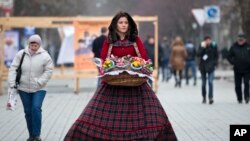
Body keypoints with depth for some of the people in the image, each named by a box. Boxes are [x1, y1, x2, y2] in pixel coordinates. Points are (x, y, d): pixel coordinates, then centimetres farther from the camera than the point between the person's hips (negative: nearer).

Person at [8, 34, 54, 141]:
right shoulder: (21, 54, -2)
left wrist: (39, 82, -17)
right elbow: (13, 69, 0)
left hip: (39, 89, -3)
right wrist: (12, 83, -7)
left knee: (36, 108, -19)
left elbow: (48, 71, -8)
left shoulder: (44, 56, -9)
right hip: (24, 89, 3)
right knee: (28, 112, 8)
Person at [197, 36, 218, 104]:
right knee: (203, 83, 10)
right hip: (203, 67, 2)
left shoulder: (214, 46, -1)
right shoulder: (202, 46, 0)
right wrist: (202, 47, -20)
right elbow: (198, 54, -13)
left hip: (210, 67, -2)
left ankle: (211, 97, -13)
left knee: (210, 82, -13)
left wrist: (214, 63, -5)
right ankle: (204, 97, 23)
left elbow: (216, 56, 7)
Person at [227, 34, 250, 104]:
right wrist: (233, 62, -4)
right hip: (237, 70, 1)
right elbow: (229, 56, 10)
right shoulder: (234, 47, 1)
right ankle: (239, 99, 16)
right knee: (237, 85, 5)